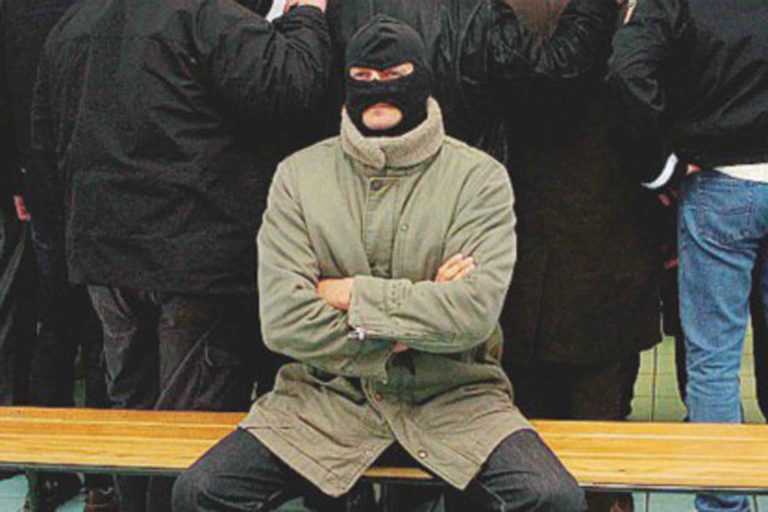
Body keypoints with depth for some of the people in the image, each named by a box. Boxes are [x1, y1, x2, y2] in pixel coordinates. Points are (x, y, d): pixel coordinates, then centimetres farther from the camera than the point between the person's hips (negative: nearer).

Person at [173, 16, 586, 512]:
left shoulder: (479, 177, -2)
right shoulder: (299, 175, 2)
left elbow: (475, 312, -15)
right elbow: (283, 320, -8)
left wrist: (352, 295, -11)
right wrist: (421, 317, -11)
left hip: (453, 394, -1)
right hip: (329, 391, 1)